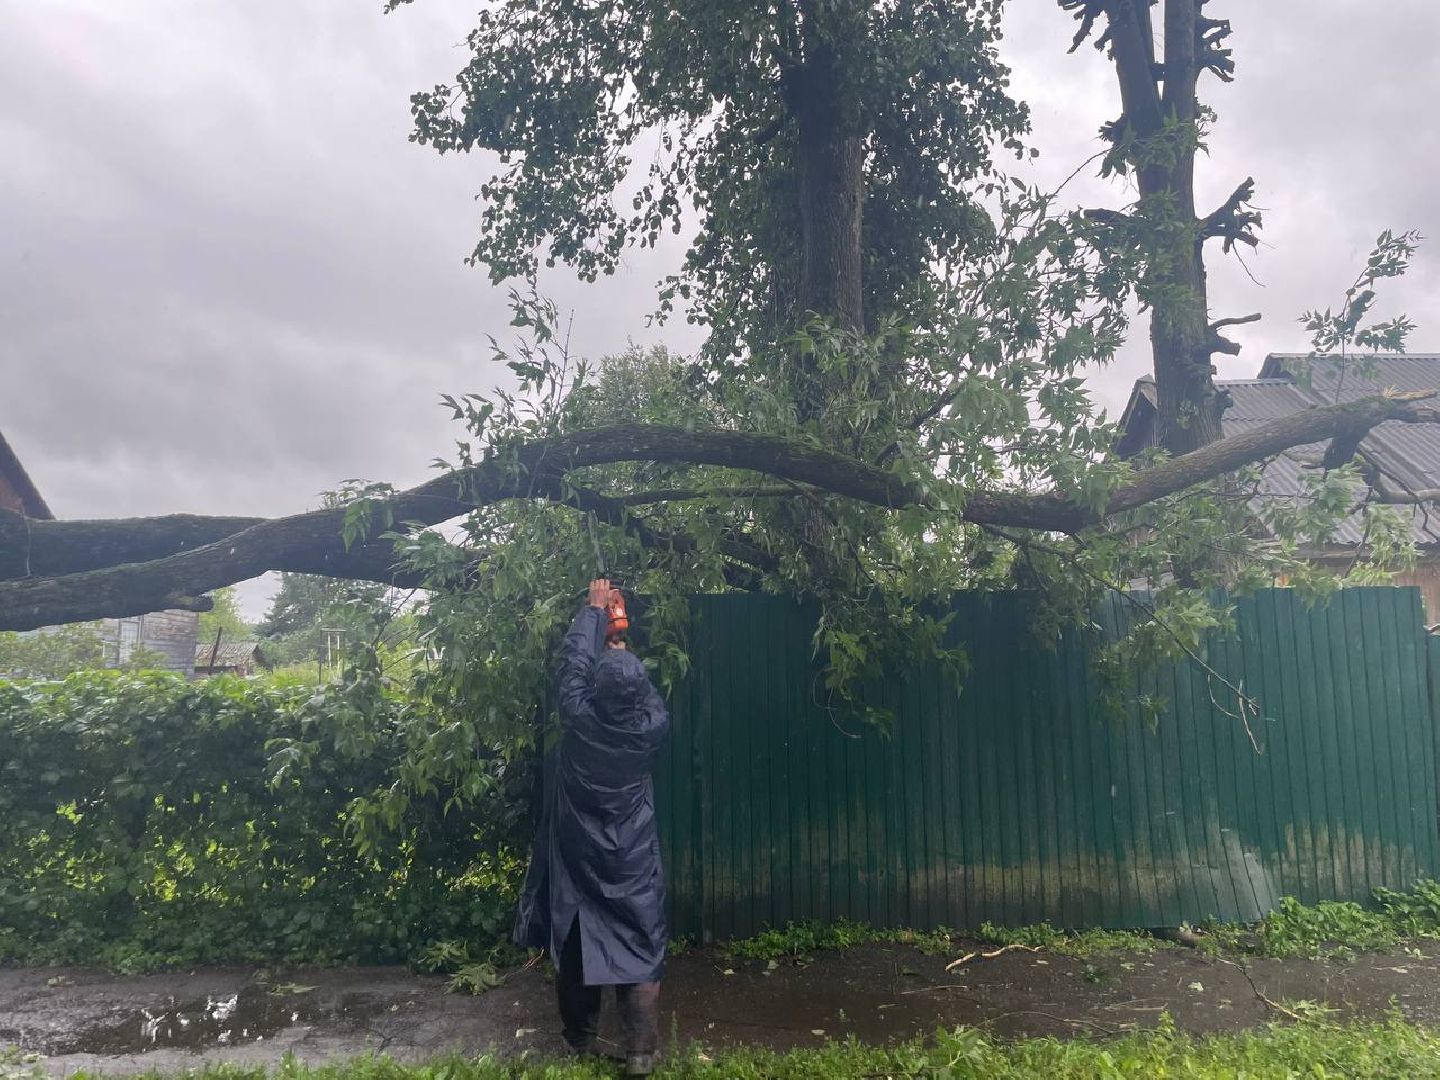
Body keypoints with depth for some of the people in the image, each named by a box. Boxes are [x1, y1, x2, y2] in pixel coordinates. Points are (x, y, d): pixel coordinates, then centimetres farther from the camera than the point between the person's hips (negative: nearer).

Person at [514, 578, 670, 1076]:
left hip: (577, 860, 0)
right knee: (638, 951, 6)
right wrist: (622, 649, 20)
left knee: (574, 948, 14)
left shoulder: (579, 718, -18)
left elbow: (574, 661, -4)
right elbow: (647, 693, 8)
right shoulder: (653, 726, -15)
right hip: (632, 862, 0)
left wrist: (595, 610, 8)